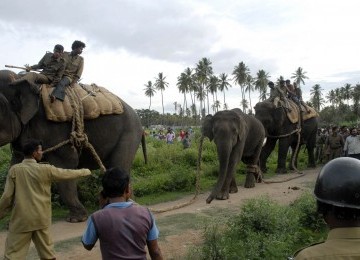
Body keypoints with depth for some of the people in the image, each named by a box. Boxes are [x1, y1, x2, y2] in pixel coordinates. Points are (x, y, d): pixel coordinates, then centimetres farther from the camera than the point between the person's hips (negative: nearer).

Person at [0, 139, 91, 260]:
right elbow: (67, 173, 7)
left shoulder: (14, 170, -5)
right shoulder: (46, 169, -5)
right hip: (42, 218, 1)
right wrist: (85, 171, 23)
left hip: (21, 219, -1)